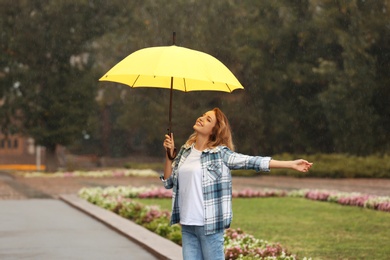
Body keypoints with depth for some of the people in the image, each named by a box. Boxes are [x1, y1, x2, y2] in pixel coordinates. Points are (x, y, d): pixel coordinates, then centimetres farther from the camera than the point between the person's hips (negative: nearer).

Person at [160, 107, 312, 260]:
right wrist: (169, 155, 0)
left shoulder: (220, 154, -5)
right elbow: (168, 182, 14)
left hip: (209, 224, -5)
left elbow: (252, 161, -10)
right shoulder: (185, 151, 10)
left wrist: (291, 164, -16)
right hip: (187, 224, 5)